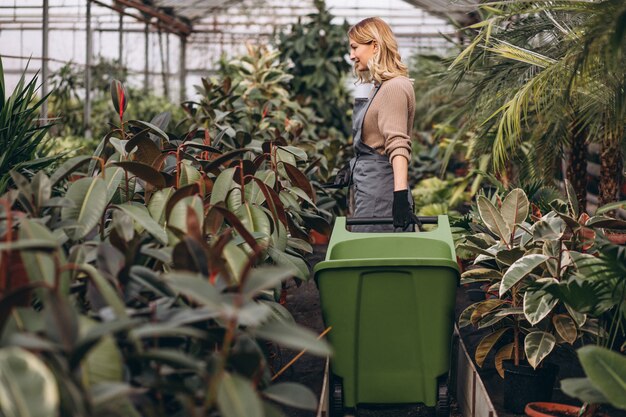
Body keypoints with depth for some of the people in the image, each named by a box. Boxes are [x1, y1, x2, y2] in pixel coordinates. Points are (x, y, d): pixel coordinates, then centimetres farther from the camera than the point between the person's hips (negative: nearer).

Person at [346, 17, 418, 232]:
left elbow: (398, 145, -24)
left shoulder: (394, 87, -14)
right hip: (369, 185, 9)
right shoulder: (381, 86, 16)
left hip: (379, 190, -9)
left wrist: (401, 195, -32)